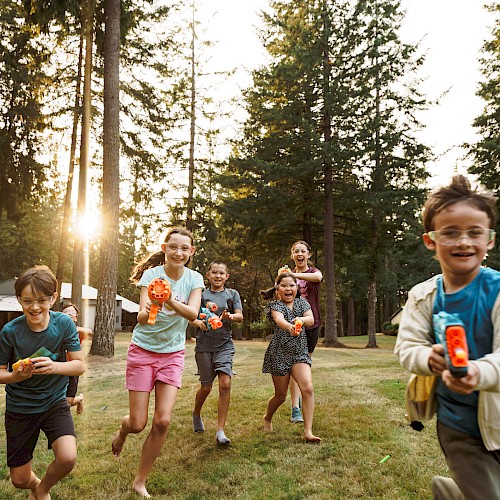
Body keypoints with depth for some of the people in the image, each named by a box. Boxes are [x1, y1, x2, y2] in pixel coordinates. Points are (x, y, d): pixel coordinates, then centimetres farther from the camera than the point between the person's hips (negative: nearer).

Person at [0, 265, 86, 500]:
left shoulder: (64, 323, -15)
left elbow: (80, 365, -10)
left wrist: (54, 367, -28)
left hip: (54, 402, 0)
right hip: (20, 408, 1)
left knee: (68, 458, -22)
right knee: (20, 480, 9)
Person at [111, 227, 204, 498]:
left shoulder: (194, 278, -5)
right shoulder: (151, 274, -12)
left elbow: (193, 313, -21)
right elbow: (141, 317, -21)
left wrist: (172, 303, -41)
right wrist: (147, 312, -45)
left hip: (172, 354, 2)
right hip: (143, 351, -2)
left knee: (162, 421, -6)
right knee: (137, 424, 0)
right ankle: (122, 430, 40)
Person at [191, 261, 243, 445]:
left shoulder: (232, 294, 9)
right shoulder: (201, 294, 7)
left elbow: (240, 317, -1)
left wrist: (230, 316, -23)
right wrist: (200, 323, -21)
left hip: (224, 344, 0)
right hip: (204, 345, 0)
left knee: (225, 384, -14)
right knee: (206, 387, 8)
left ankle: (220, 431, -6)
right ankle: (196, 413, 40)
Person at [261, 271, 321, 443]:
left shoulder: (301, 302, 7)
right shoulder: (275, 305, -7)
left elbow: (311, 320, -8)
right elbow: (279, 319, -30)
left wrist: (301, 320, -32)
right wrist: (289, 327, -52)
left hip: (300, 353, 3)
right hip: (279, 354, -3)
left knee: (308, 388, -16)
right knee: (280, 396, 9)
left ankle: (308, 431, -8)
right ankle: (267, 418, 40)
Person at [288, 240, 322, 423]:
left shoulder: (314, 271, 4)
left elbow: (318, 277, -22)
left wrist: (294, 275, -32)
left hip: (311, 323, 1)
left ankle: (301, 397, 32)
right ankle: (295, 409, -7)